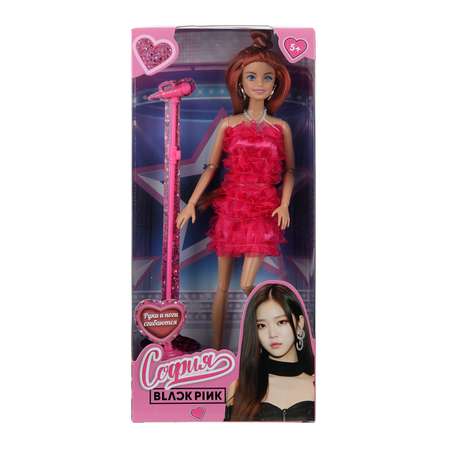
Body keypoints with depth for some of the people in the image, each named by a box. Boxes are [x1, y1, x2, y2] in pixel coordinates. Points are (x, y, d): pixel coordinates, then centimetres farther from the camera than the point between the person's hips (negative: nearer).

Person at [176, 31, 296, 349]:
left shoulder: (281, 127, 4)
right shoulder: (228, 124, 4)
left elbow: (289, 169, 7)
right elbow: (211, 167, 6)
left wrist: (285, 204, -7)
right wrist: (191, 203, 0)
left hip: (265, 209, -1)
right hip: (231, 205, 1)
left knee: (246, 285, -7)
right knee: (223, 285, 6)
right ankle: (216, 348, 19)